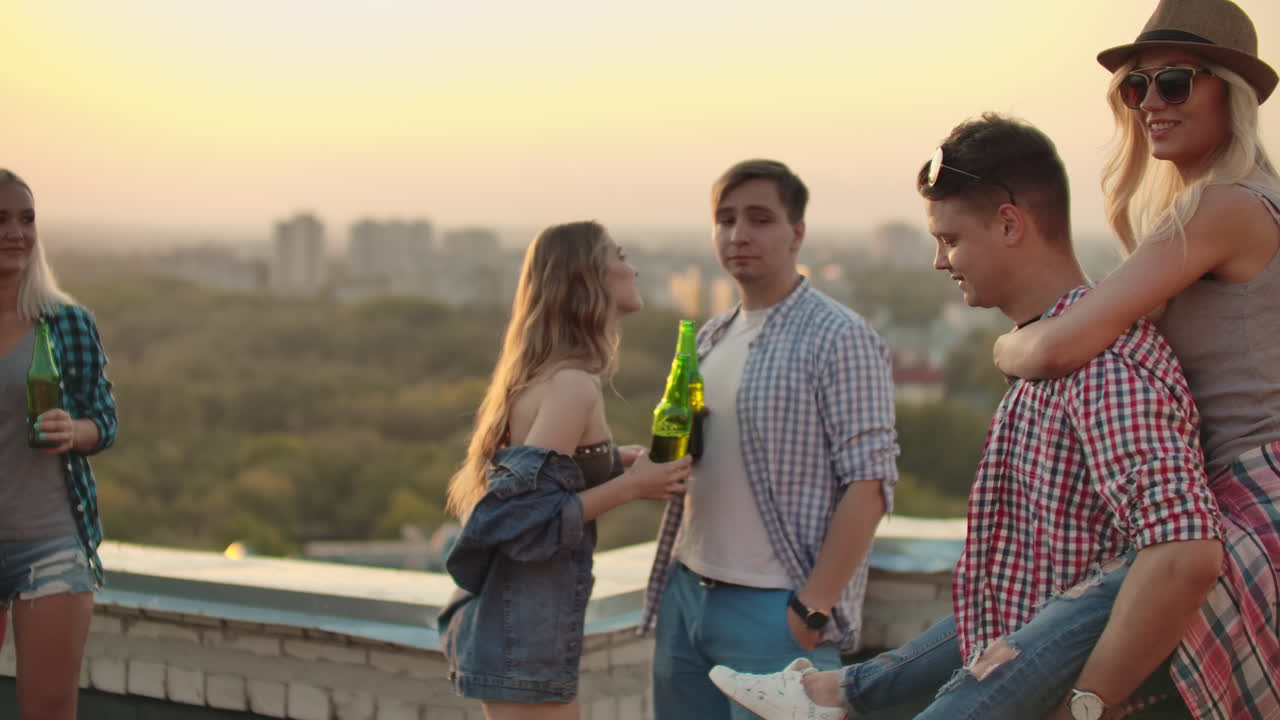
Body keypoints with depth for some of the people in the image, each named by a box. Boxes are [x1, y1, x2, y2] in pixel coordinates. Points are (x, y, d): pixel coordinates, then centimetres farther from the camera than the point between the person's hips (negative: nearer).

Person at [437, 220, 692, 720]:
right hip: (527, 632, -10)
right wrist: (630, 486, -16)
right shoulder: (573, 384, -18)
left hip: (505, 618, 10)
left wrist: (616, 460, 10)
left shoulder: (538, 375, 11)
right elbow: (524, 516, -23)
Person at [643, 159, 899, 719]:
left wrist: (812, 609, -17)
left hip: (773, 610, -7)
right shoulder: (710, 339, 14)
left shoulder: (839, 339, -9)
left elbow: (869, 483, -14)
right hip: (686, 596, 7)